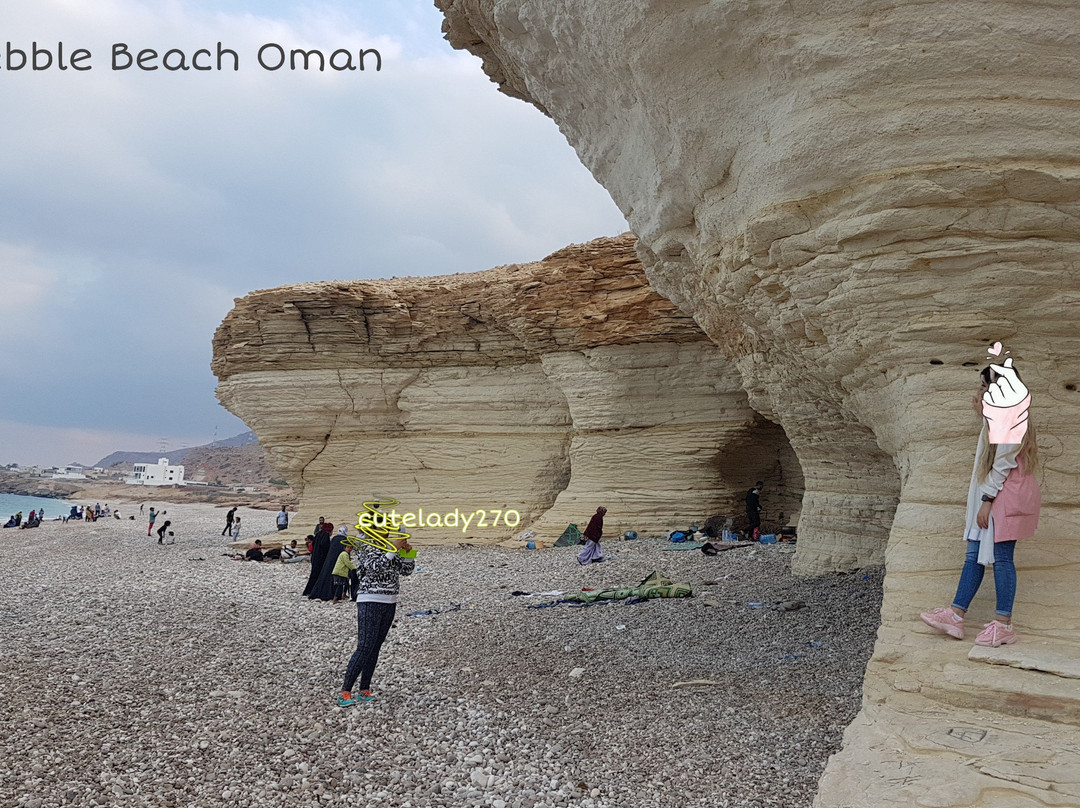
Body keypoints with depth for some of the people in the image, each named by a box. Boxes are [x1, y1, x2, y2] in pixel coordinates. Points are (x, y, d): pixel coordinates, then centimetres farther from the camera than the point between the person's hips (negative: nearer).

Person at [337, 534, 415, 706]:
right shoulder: (363, 547, -6)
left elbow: (406, 570, 13)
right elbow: (376, 567, -21)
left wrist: (407, 552, -2)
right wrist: (394, 549, -24)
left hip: (389, 603, 6)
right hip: (370, 603, -6)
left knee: (375, 648, 7)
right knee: (364, 648, -11)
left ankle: (364, 691, 12)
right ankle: (344, 692, -5)